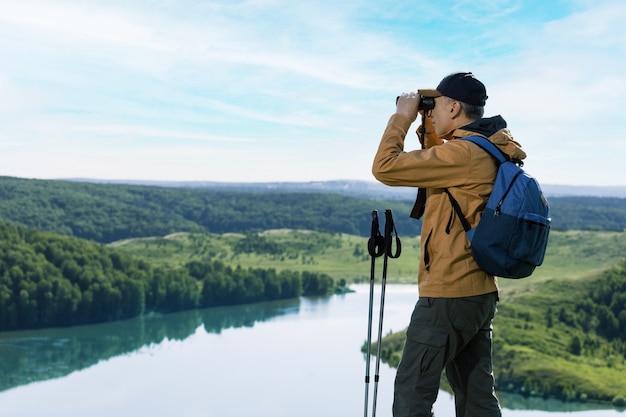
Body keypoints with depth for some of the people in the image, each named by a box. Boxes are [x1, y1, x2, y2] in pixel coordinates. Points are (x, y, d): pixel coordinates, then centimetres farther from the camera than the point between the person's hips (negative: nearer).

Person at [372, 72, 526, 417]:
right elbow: (435, 169, 29)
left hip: (448, 295, -10)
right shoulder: (487, 152, 12)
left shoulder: (464, 153, -17)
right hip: (480, 293, 10)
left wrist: (402, 116, -5)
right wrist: (427, 129, 16)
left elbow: (385, 168, -19)